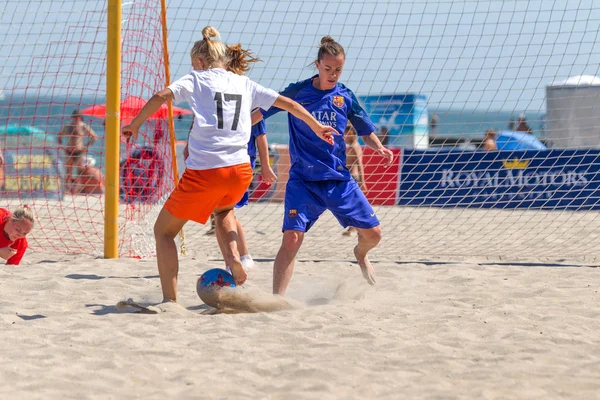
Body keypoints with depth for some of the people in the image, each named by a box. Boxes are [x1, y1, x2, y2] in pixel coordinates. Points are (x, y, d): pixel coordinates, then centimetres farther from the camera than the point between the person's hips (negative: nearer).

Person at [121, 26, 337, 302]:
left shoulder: (196, 80, 7)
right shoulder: (244, 84, 18)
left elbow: (161, 96, -10)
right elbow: (288, 104, 22)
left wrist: (135, 124, 2)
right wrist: (318, 128, 35)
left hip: (203, 172, -4)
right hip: (240, 171, 4)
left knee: (164, 230, 13)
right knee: (223, 209, 38)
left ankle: (170, 300, 2)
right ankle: (233, 255, 10)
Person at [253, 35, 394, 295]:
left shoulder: (345, 97, 3)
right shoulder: (297, 92, -3)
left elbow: (366, 132, 11)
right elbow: (261, 113, 5)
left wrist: (379, 148, -9)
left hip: (339, 179, 3)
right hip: (302, 180, -3)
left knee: (373, 233, 2)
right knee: (292, 237, -20)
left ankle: (360, 254, 39)